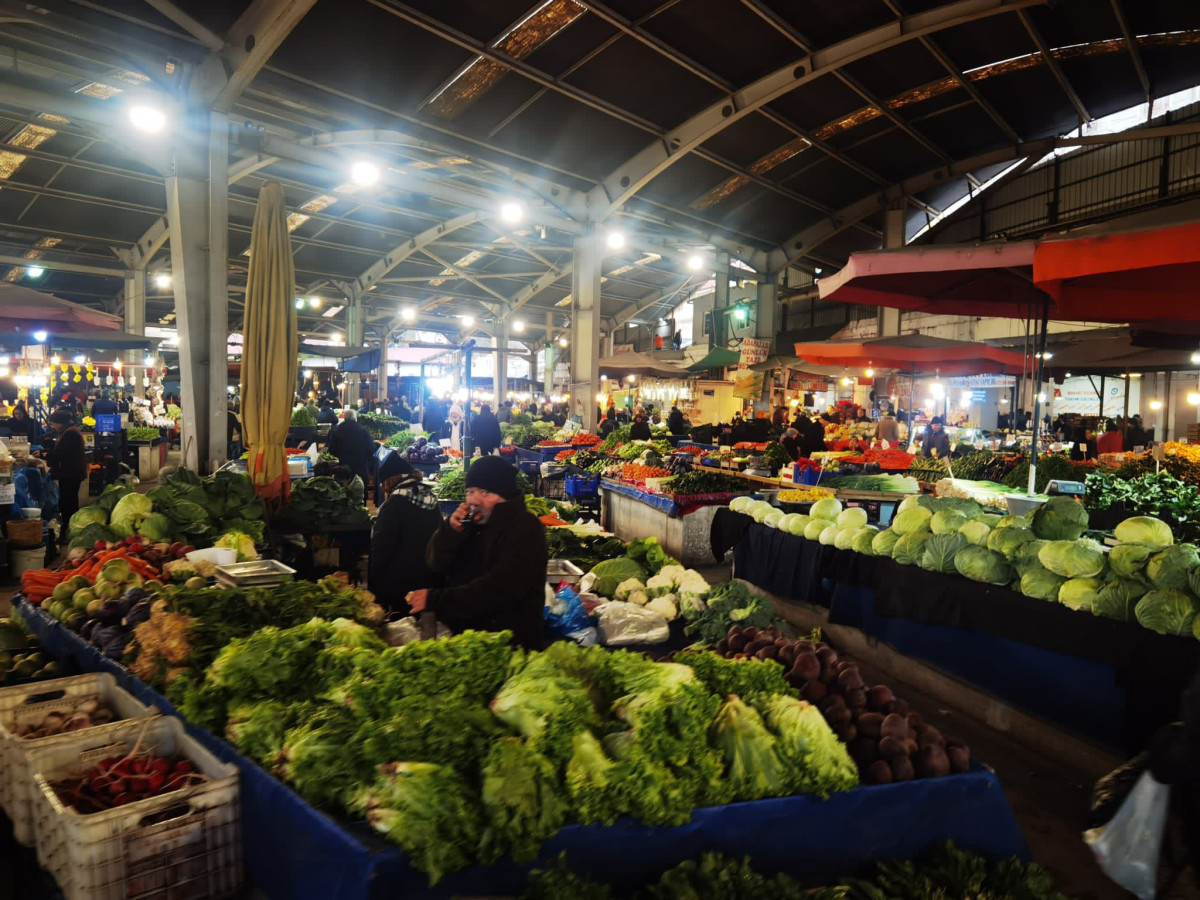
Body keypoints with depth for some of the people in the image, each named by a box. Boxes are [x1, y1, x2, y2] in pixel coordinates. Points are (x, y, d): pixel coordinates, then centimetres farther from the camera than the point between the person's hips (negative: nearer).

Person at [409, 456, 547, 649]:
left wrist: (435, 600, -25)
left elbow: (499, 590, -26)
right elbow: (437, 565, 1)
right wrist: (452, 530, -18)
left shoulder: (525, 528, -16)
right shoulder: (471, 522, 5)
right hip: (465, 633, 6)